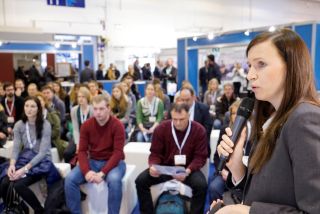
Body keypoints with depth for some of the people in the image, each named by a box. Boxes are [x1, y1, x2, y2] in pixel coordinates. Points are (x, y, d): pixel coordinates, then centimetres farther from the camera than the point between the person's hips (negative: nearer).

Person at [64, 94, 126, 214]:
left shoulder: (117, 125, -14)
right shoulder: (86, 125, -3)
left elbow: (118, 153, -18)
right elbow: (82, 151, -4)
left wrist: (102, 173, -28)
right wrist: (86, 171, -23)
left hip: (113, 162, -4)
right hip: (93, 161, 4)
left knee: (114, 180, -36)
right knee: (70, 179, -19)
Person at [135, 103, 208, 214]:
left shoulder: (199, 130, -10)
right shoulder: (161, 128, -7)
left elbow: (200, 156, -9)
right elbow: (155, 153, -2)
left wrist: (188, 171, -28)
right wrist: (153, 166, -25)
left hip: (187, 168, -1)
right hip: (165, 167, 2)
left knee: (201, 185, -31)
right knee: (140, 181, -18)